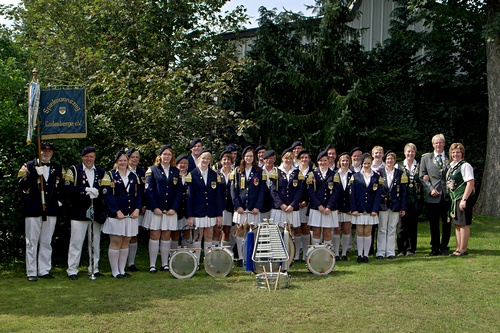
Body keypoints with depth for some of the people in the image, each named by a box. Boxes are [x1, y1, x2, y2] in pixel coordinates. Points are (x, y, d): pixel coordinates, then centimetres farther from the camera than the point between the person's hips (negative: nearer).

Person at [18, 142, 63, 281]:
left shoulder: (57, 168, 14)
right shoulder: (29, 166, 3)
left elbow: (61, 187, 19)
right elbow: (22, 185, -9)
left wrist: (60, 199, 3)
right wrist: (34, 173, -20)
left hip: (51, 210, 3)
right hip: (33, 209, -3)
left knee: (46, 242, 8)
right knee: (32, 242, 0)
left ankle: (44, 270, 15)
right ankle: (31, 272, 5)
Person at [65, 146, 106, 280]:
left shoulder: (101, 172, 13)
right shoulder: (73, 171, 2)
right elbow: (68, 189, -12)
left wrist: (97, 192, -10)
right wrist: (85, 190, -19)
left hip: (96, 212, 4)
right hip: (79, 212, -3)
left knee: (95, 243, 8)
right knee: (76, 242, -2)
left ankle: (94, 269, 18)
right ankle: (72, 271, 5)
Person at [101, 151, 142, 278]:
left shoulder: (134, 176, 13)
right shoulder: (110, 176, 0)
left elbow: (139, 194, 12)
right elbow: (107, 195, -8)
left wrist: (137, 209, -4)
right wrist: (117, 211, -16)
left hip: (131, 215, 4)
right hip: (115, 215, -4)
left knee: (125, 243, 8)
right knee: (115, 243, -2)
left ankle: (122, 270, 16)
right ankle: (115, 271, 5)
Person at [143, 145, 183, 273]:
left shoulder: (176, 172, 11)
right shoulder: (152, 170, 3)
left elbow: (179, 191, 7)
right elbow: (148, 190, -4)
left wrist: (174, 208, -5)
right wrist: (154, 208, -12)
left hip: (170, 210, 3)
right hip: (155, 210, -2)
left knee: (166, 237, 7)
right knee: (154, 236, -1)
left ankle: (165, 264, 12)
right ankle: (152, 265, 2)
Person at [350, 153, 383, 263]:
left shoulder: (377, 177, 5)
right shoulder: (355, 176, 4)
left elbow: (378, 195, 2)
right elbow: (352, 194, 1)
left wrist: (375, 210, -7)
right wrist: (353, 209, -8)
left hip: (371, 210, 0)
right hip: (359, 209, 0)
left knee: (367, 232, 4)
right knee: (359, 232, 1)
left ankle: (366, 255, 10)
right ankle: (360, 255, 8)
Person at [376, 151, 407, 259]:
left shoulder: (400, 174, 6)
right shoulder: (379, 173, 5)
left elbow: (403, 192, 4)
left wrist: (403, 208, -2)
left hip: (395, 205, 1)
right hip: (382, 205, -1)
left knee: (392, 229, 5)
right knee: (382, 229, 2)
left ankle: (391, 252, 11)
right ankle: (380, 252, 6)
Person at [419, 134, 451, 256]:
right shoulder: (425, 158, 9)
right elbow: (422, 176, 5)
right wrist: (430, 189, -6)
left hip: (447, 195, 0)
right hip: (432, 196, 0)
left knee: (447, 223, 4)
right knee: (433, 224, 4)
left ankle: (444, 247, 16)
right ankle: (435, 247, 13)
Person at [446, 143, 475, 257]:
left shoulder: (465, 166, -11)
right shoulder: (451, 167, 15)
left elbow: (470, 183, -17)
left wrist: (464, 199, -21)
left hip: (463, 199, -9)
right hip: (454, 199, 9)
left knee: (463, 224, -3)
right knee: (457, 224, 12)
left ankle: (463, 249, 2)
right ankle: (458, 248, 19)